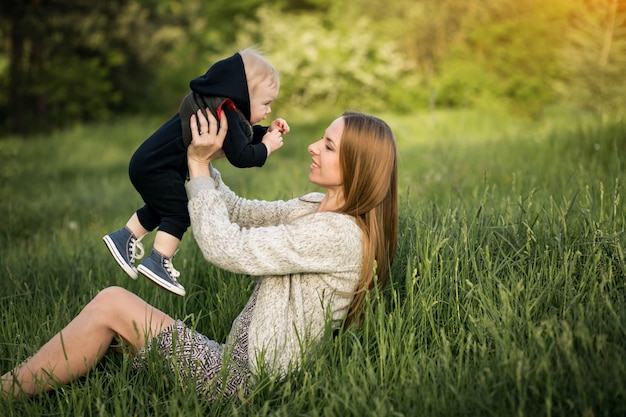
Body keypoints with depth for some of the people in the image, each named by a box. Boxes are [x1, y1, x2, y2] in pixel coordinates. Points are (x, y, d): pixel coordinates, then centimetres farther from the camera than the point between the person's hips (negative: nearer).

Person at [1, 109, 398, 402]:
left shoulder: (338, 234, -21)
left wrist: (200, 166, -12)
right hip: (239, 359, 9)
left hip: (249, 380, -9)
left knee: (111, 304, -8)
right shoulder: (317, 208, 9)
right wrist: (200, 162, 1)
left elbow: (224, 246, -21)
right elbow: (238, 213, 13)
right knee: (112, 307, 4)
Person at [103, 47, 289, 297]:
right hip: (156, 169, -10)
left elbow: (242, 137, 20)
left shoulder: (223, 109, 8)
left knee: (160, 210, 22)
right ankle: (157, 264, -6)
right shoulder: (225, 114, -22)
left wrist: (266, 133, 6)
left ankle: (123, 238, 30)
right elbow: (241, 156, -24)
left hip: (148, 164, 10)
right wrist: (267, 147, -10)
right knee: (178, 214, -6)